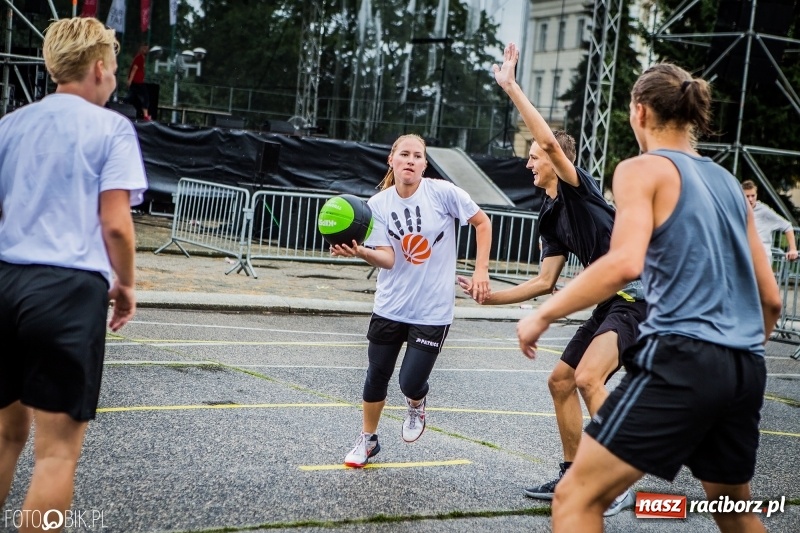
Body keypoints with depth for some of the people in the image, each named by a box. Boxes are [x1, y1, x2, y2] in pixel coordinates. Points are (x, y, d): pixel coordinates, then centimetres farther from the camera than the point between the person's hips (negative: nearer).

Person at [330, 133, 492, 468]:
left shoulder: (443, 192, -10)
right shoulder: (378, 204, -4)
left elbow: (482, 223, 2)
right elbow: (387, 259, -12)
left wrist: (481, 270, -3)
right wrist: (359, 252, -32)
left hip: (433, 310, -2)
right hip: (390, 306, 3)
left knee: (411, 383, -8)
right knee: (376, 376, 10)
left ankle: (416, 406, 31)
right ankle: (367, 440, 33)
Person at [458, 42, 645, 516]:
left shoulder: (579, 188, -8)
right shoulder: (552, 217, 16)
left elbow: (551, 140, -26)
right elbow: (545, 283, 18)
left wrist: (511, 87, -21)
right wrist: (491, 296, 19)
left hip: (636, 296, -10)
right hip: (611, 303, 10)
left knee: (588, 377, -25)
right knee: (561, 380, 13)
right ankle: (572, 476, 23)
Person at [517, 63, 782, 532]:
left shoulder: (642, 169, 0)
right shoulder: (728, 182, 19)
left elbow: (626, 263, -19)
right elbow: (771, 298, 19)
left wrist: (543, 315, -11)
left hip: (679, 358, -7)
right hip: (746, 370, 8)